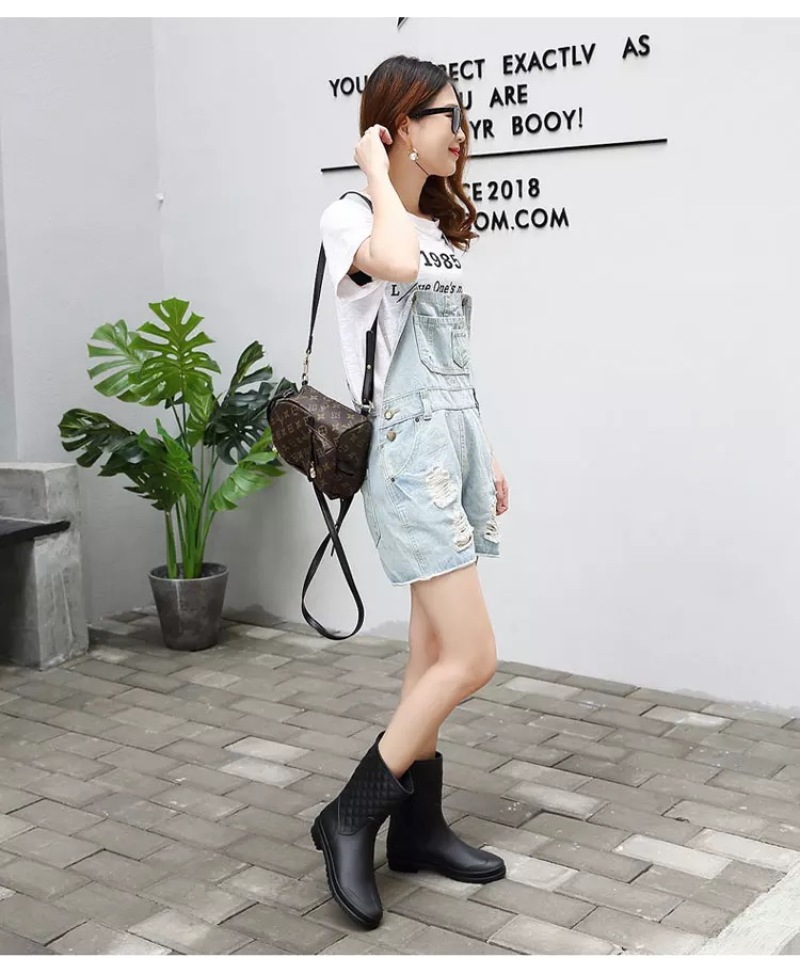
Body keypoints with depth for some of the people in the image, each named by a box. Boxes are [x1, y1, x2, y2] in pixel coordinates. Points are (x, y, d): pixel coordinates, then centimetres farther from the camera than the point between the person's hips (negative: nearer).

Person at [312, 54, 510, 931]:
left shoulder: (442, 228, 17)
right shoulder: (349, 216, -8)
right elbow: (393, 261, -33)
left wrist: (486, 458, 19)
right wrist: (376, 170, -16)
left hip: (457, 445, 8)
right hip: (409, 454, -8)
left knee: (434, 654, 11)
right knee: (472, 659, -11)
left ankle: (418, 825, 22)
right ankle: (350, 820, 3)